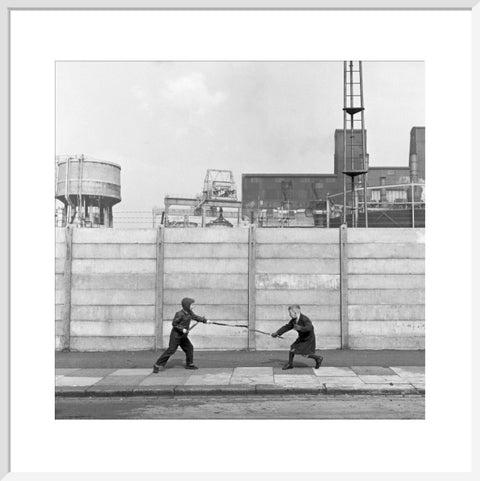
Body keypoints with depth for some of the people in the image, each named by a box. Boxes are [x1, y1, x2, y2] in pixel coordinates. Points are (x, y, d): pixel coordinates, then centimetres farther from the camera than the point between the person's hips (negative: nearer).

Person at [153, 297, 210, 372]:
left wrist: (205, 320, 9)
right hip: (176, 335, -9)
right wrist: (182, 329, -25)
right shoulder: (180, 314, -21)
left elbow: (195, 317, 16)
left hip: (183, 336, 9)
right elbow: (174, 323, -17)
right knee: (171, 350, -12)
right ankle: (157, 365, -8)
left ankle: (189, 364, 25)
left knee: (189, 348, 10)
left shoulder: (189, 312, 5)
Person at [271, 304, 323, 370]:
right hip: (301, 338, 7)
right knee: (292, 348, 0)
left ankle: (318, 358, 16)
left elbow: (310, 327, -45)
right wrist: (277, 333, 5)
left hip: (308, 339, -7)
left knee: (305, 354, -8)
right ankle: (290, 364, 18)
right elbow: (287, 327, 5)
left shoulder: (305, 319, -30)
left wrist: (300, 328, -58)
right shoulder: (294, 320, -6)